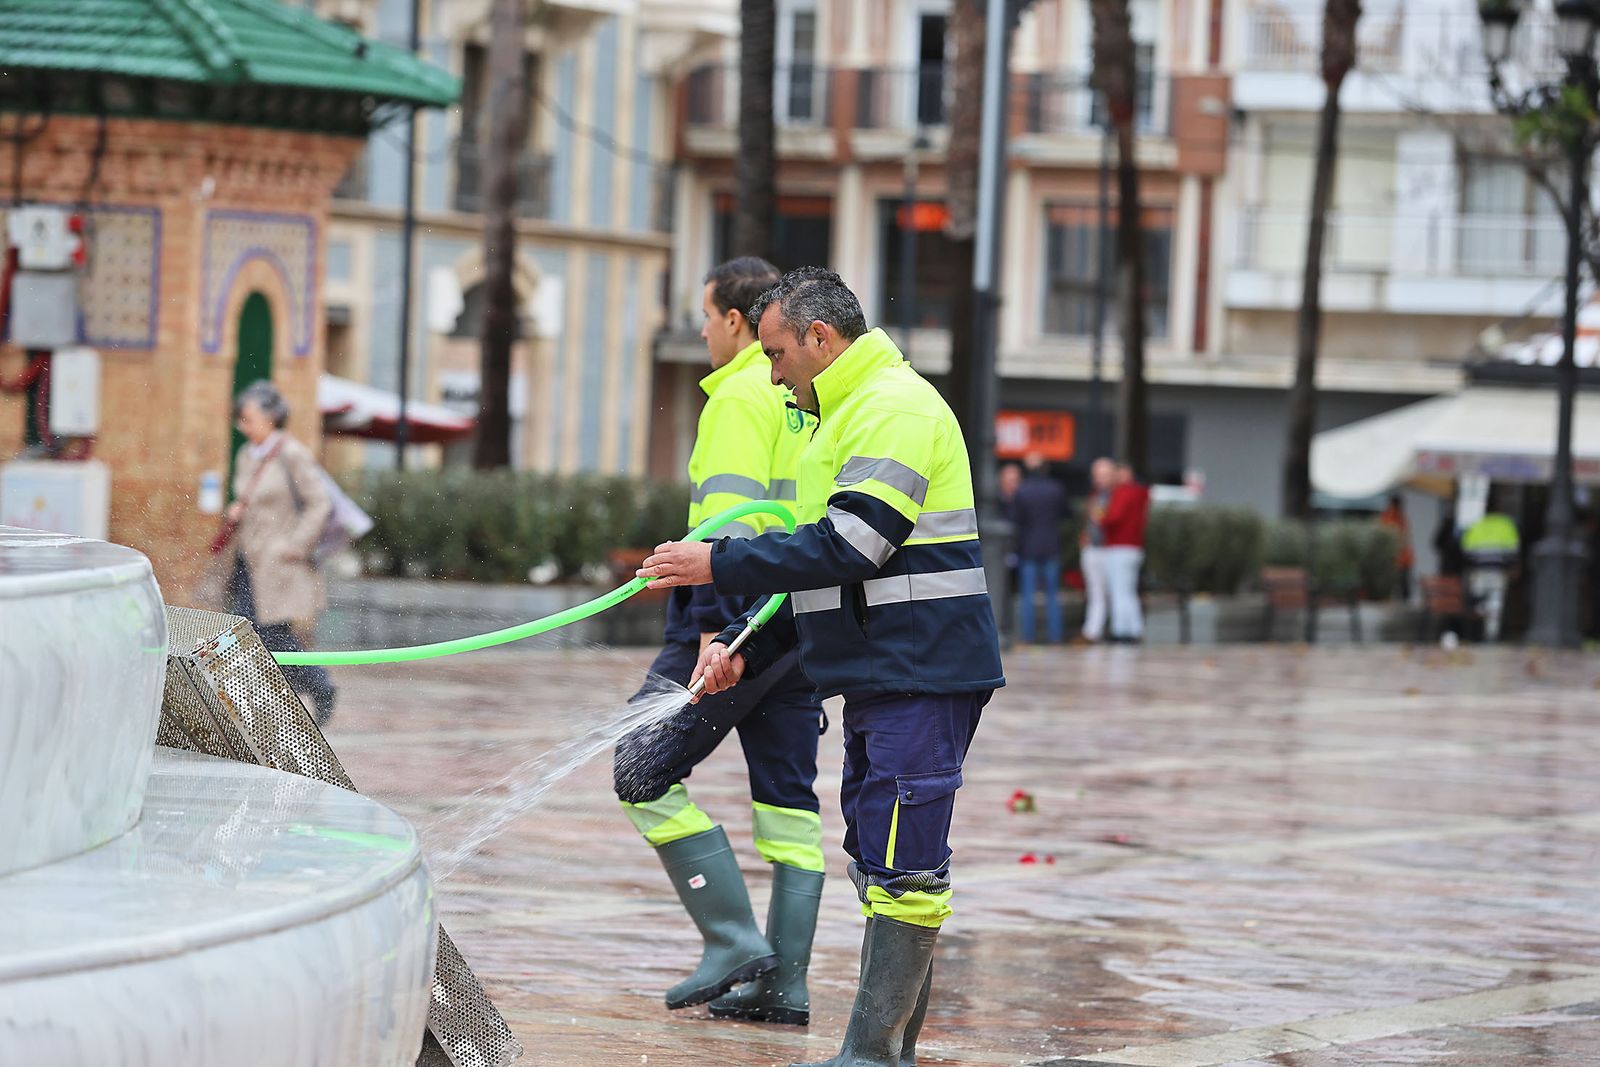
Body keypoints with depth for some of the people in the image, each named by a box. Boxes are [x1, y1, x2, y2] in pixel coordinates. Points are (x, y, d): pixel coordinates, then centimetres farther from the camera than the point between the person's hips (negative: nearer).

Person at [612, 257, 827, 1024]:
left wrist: (714, 625, -22)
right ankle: (783, 983, 7)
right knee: (788, 799, 9)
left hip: (740, 620, -8)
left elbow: (730, 519, -19)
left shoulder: (740, 396, -10)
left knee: (644, 774, -1)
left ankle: (734, 940, -7)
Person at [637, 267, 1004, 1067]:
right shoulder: (849, 415, 22)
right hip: (884, 675, 11)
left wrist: (719, 565, -15)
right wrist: (743, 649, 14)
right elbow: (824, 569, 25)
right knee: (880, 861, 13)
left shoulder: (894, 407, -13)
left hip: (922, 673, -11)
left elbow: (846, 548, -21)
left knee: (904, 870, -11)